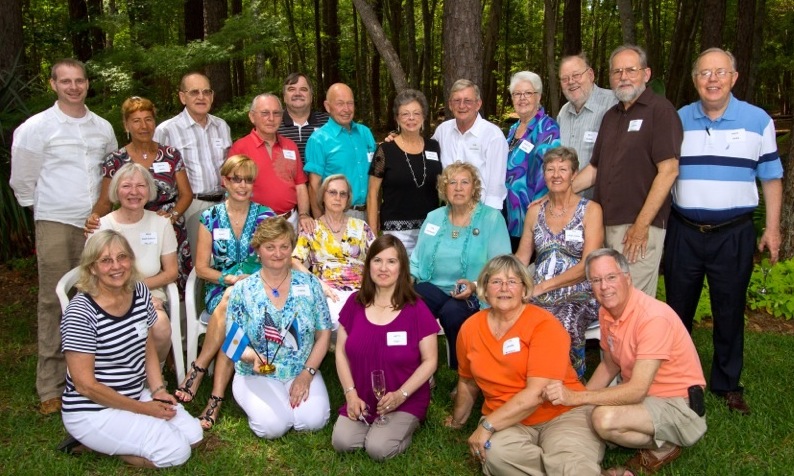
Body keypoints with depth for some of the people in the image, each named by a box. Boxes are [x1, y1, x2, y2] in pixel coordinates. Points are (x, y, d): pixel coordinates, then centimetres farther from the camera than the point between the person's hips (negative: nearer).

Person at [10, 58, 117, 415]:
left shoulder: (103, 128, 11)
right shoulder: (36, 127, -2)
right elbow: (22, 178, 2)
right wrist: (42, 206, 8)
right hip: (55, 225, -3)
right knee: (53, 303, -1)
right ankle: (50, 388, 7)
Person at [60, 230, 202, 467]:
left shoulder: (140, 292, -2)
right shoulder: (81, 313, -23)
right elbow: (85, 384, -21)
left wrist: (158, 391, -5)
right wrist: (143, 409, -16)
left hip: (136, 394, 7)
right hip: (93, 410, -7)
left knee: (193, 435, 0)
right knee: (177, 452, -14)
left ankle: (110, 442, 12)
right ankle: (91, 441, 3)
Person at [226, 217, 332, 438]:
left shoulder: (309, 284, 0)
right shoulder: (242, 290, -3)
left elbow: (323, 335, 2)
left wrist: (307, 373, -10)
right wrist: (251, 355, -25)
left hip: (302, 373, 1)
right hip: (257, 375, -1)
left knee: (313, 420, -23)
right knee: (273, 426, -24)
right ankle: (255, 403, 10)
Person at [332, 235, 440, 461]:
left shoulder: (416, 309, -11)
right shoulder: (355, 303, -1)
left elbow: (430, 361, -8)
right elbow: (341, 352, 4)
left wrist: (400, 395, -19)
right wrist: (351, 394, -7)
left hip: (406, 402, -3)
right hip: (362, 400, 3)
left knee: (378, 448, -21)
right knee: (342, 442, -18)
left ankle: (406, 425, 10)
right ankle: (368, 422, 13)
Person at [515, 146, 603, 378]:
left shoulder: (590, 210, 2)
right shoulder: (535, 211, 15)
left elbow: (587, 266, -8)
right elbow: (522, 257, 13)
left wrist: (544, 286, -17)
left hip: (578, 295, -3)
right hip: (539, 297, 3)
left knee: (565, 324, -35)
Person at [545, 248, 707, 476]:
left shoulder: (653, 317, -26)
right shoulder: (606, 313, 0)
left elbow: (637, 390, -30)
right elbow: (610, 365, 14)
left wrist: (577, 397, -30)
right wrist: (574, 400, 1)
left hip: (677, 403, -9)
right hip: (640, 394, 9)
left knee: (605, 419, -30)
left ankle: (662, 449, -1)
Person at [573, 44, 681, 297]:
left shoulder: (660, 110, -6)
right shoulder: (611, 116, 18)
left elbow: (668, 170, -14)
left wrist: (641, 225, -17)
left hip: (639, 228, -7)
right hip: (606, 225, 7)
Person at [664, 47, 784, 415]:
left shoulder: (758, 120, 1)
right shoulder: (677, 120, 4)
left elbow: (771, 178, 5)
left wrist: (772, 228, 1)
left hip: (734, 233, -1)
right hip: (684, 231, 1)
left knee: (730, 312, 9)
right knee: (678, 309, 11)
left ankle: (727, 384, 26)